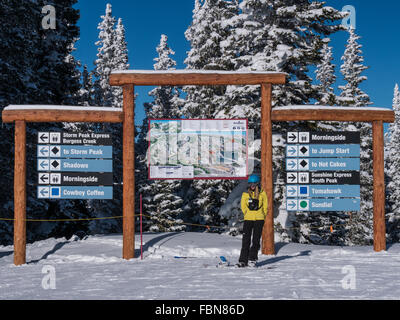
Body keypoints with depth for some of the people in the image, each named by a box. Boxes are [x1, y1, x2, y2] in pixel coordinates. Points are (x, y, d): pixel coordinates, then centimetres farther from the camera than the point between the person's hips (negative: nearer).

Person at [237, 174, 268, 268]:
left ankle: (252, 259, 7)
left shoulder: (262, 193, 4)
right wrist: (247, 214, 0)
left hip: (259, 219, 0)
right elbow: (243, 206, 9)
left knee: (256, 240, 1)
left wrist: (262, 216, 0)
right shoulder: (245, 194, 6)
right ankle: (243, 260, -2)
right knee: (246, 240, -3)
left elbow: (265, 206, 7)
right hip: (248, 219, 0)